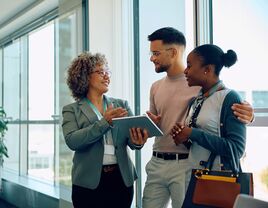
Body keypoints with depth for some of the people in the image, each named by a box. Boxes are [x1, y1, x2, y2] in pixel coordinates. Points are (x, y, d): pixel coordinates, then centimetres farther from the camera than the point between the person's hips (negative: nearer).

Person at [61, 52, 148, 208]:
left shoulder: (122, 105, 10)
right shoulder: (72, 110, 3)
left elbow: (131, 139, 0)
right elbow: (72, 141, -13)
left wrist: (137, 141, -24)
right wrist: (105, 122, -20)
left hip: (122, 179, 3)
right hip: (89, 182, -2)